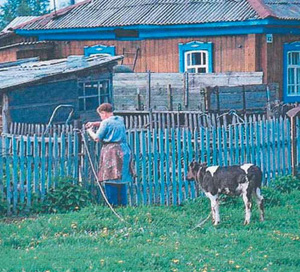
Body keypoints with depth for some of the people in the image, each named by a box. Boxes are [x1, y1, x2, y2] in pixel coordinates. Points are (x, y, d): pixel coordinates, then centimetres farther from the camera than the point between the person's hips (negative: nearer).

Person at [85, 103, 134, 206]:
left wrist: (90, 131, 16)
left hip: (111, 151, -7)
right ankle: (123, 203, 11)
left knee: (110, 180, -4)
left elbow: (97, 138, -3)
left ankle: (113, 204, -7)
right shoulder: (120, 120, 13)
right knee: (122, 180, 11)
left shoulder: (106, 122, -7)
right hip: (124, 150, 7)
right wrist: (94, 124, 26)